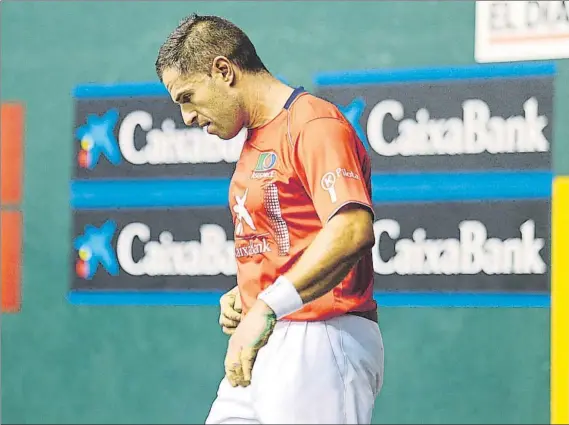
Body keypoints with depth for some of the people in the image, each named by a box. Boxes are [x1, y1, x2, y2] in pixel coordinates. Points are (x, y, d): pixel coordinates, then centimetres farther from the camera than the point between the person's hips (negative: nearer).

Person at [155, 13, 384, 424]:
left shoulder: (314, 124, -12)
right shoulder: (256, 139, 19)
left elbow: (352, 229, -27)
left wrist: (267, 308, -30)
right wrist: (243, 295, 10)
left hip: (321, 346, -9)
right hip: (260, 349, 9)